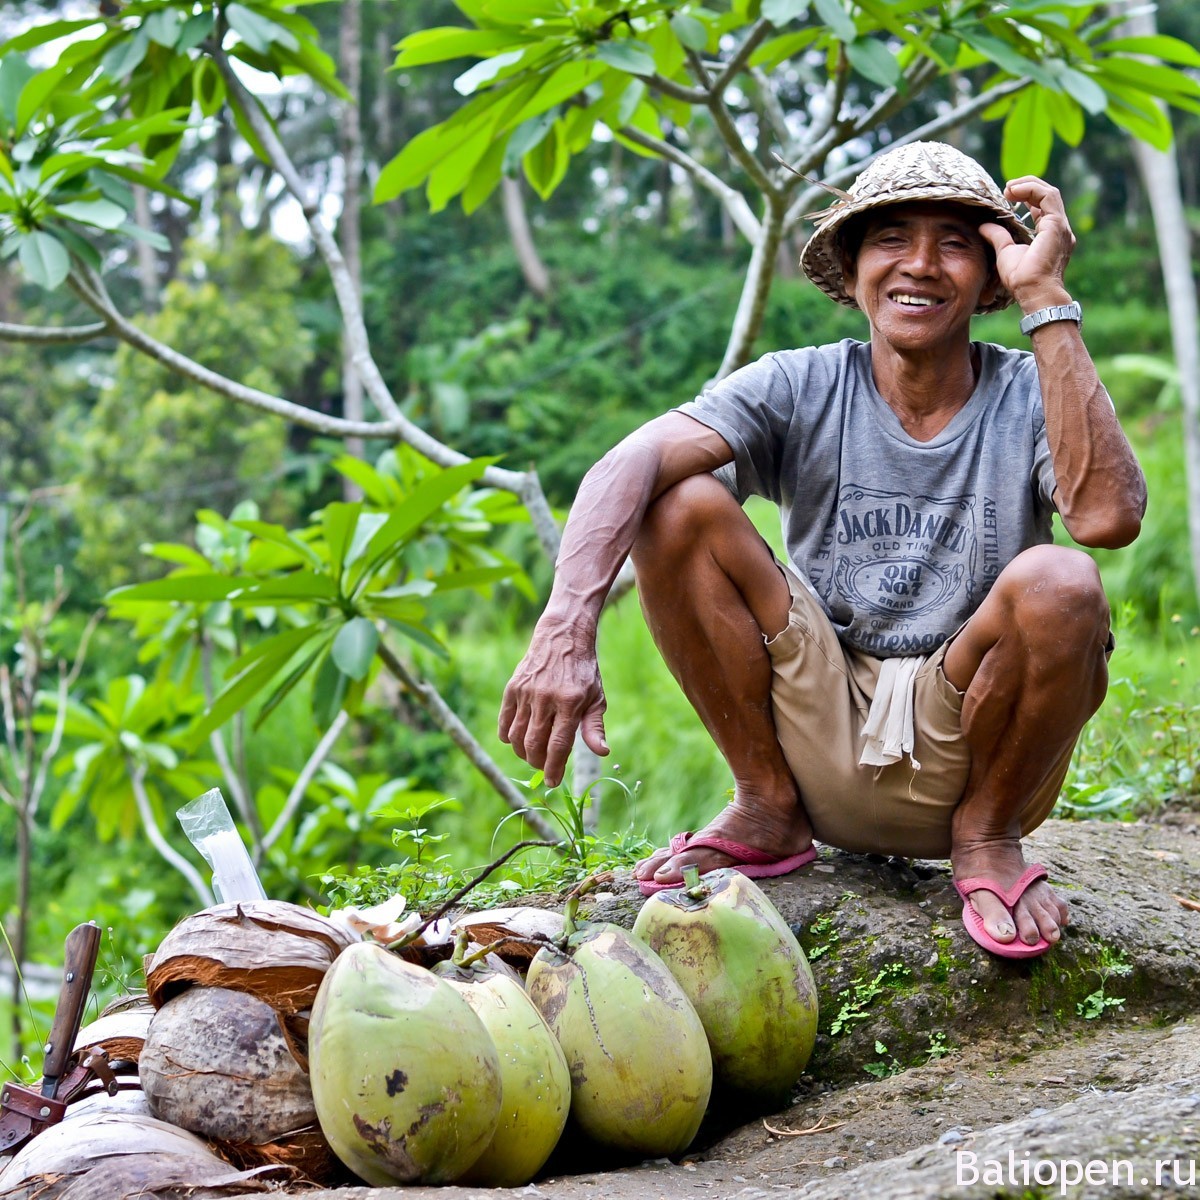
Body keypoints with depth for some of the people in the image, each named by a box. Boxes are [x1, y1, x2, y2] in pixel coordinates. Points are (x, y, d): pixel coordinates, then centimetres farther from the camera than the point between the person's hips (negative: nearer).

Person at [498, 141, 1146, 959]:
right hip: (822, 733, 1)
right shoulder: (801, 390, -2)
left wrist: (1048, 304, -22)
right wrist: (567, 630, -38)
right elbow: (629, 463, -19)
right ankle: (768, 809, 1)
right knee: (679, 504, -15)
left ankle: (987, 835, -2)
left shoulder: (1029, 396, -4)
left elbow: (1109, 516, -27)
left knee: (1060, 583, -31)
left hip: (962, 757, -1)